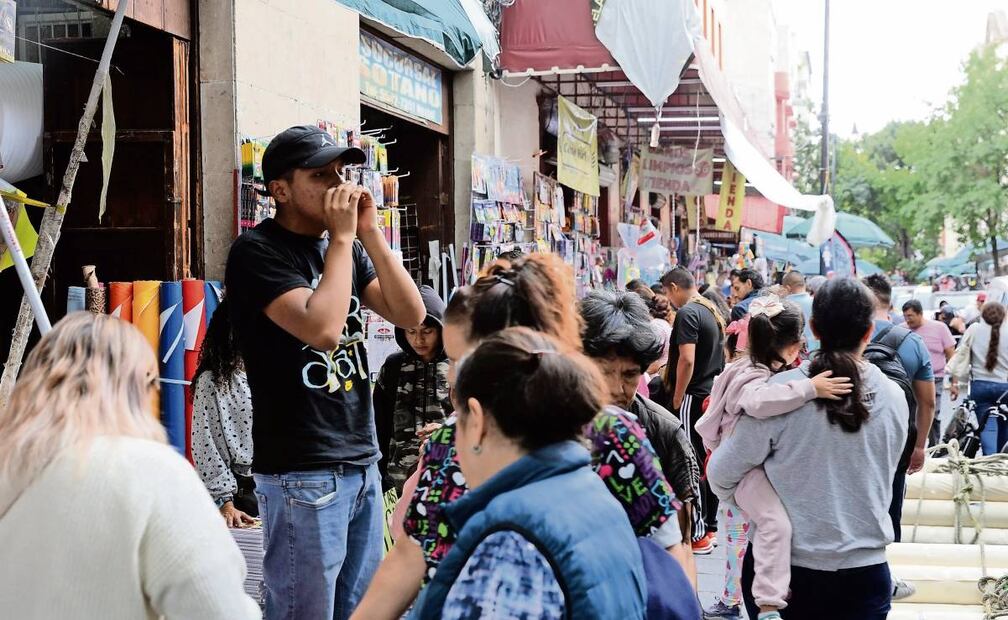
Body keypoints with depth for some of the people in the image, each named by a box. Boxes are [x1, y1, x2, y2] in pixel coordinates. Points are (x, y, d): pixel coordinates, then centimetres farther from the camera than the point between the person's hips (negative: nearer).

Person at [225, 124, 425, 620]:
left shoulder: (349, 248, 12)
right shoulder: (257, 252, -9)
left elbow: (410, 314, 4)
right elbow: (322, 328, -23)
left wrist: (369, 232, -3)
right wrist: (343, 236, -13)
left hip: (362, 463, 7)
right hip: (302, 473, -7)